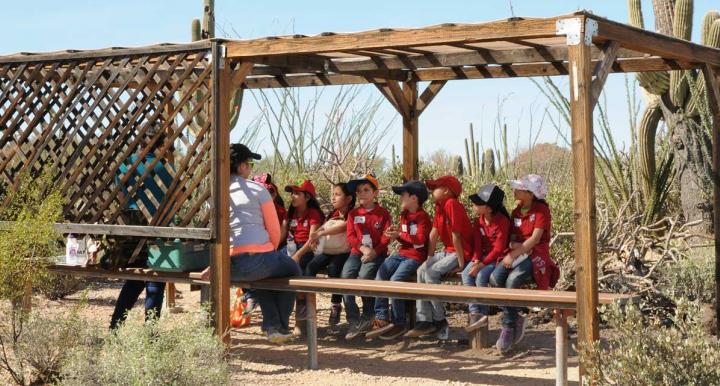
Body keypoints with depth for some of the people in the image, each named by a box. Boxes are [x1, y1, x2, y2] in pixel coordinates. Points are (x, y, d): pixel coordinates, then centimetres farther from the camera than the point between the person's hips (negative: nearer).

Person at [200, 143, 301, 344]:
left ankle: (272, 327, 31)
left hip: (230, 268, 5)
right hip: (259, 257, -5)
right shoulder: (257, 190, 0)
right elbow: (274, 230, 4)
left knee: (259, 275, 39)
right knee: (293, 271, 28)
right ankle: (282, 327, 26)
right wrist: (272, 252, 21)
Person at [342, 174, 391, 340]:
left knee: (364, 275, -32)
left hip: (376, 254, -3)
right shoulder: (353, 214, 14)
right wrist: (363, 248, -13)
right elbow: (350, 237, 6)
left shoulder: (383, 213, 4)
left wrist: (373, 252, -19)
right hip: (357, 252, 4)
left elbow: (386, 238, -4)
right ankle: (354, 321, -21)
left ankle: (368, 318, -13)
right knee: (346, 275, -25)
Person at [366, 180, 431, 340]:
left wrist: (400, 235, -17)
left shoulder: (422, 217, -9)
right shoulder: (404, 215, 17)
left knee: (395, 280, -26)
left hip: (415, 257, -8)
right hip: (402, 253, 8)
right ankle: (381, 319, -15)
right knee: (380, 275, -14)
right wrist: (394, 233, 4)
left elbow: (420, 240, -18)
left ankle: (399, 324, -14)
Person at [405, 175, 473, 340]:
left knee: (430, 273, -22)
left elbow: (456, 235, -21)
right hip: (447, 252, 9)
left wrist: (461, 263, -22)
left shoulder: (452, 204, -19)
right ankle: (424, 321, -9)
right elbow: (434, 234, 9)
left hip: (461, 252, -9)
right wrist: (429, 259, 5)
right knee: (421, 271, -6)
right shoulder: (440, 207, 11)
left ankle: (440, 321, -11)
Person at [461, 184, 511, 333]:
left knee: (481, 275, -30)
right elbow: (477, 244, 3)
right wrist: (476, 260, -16)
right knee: (466, 273, -20)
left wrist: (482, 264, -24)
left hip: (499, 258, -7)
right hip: (484, 256, 7)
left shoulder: (502, 221, -17)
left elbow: (499, 249, -20)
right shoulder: (479, 221, 5)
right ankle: (475, 312, -24)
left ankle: (482, 314, -16)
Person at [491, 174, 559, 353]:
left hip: (536, 256, -6)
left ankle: (509, 326, -15)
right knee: (495, 278, -25)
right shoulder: (516, 212, 15)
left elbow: (535, 239, -14)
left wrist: (514, 254, -20)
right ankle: (515, 320, -13)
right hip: (517, 254, 6)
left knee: (512, 280, -33)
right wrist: (514, 245, -8)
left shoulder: (541, 210, -5)